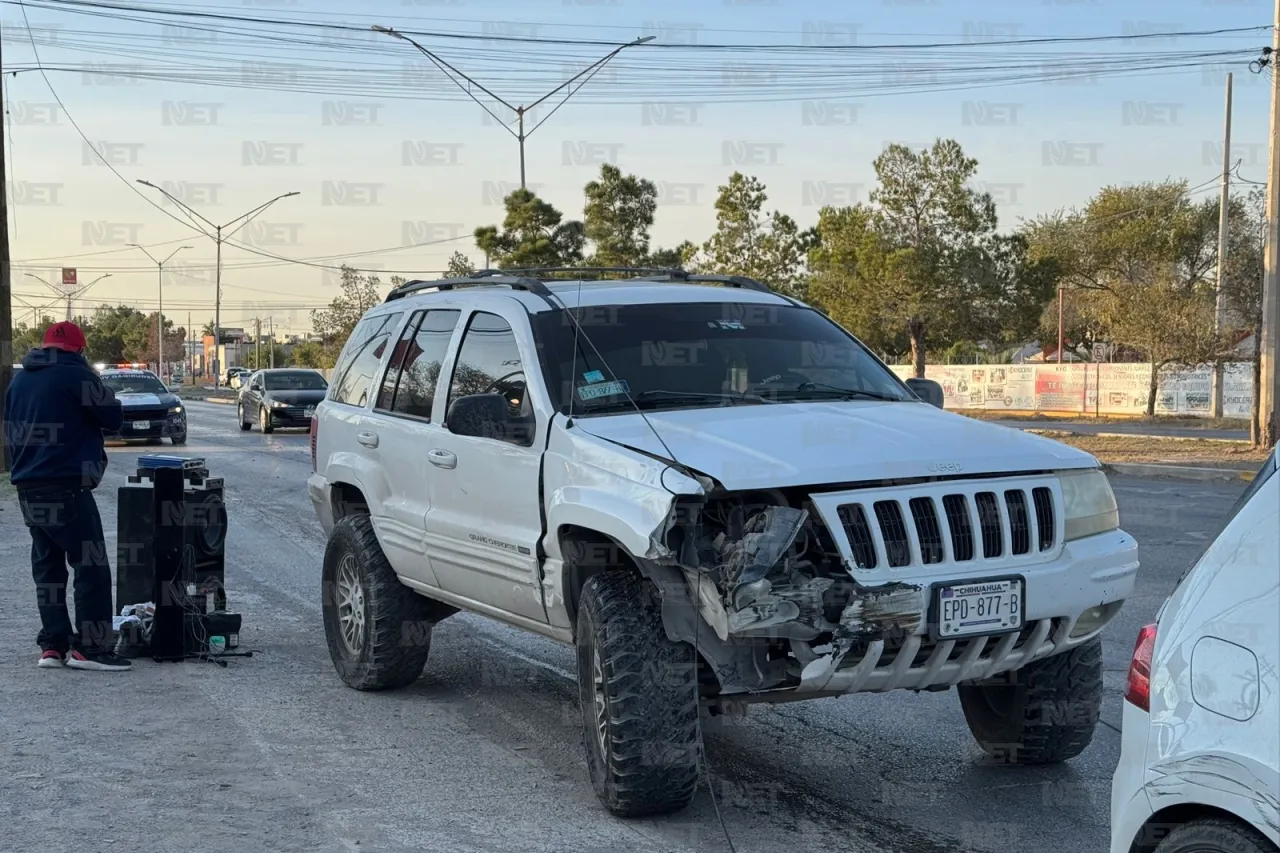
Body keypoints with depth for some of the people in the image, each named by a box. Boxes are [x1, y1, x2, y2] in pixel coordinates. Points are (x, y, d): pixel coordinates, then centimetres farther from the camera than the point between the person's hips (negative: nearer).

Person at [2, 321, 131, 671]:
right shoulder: (75, 375, -10)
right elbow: (113, 418, -5)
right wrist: (97, 388, 11)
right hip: (65, 487, -8)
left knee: (47, 563, 13)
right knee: (91, 564, -4)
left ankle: (53, 644, 13)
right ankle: (91, 647, -8)